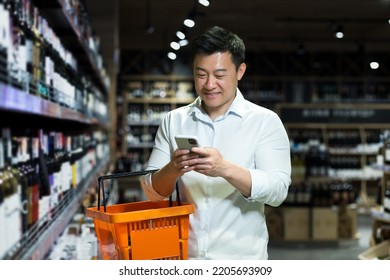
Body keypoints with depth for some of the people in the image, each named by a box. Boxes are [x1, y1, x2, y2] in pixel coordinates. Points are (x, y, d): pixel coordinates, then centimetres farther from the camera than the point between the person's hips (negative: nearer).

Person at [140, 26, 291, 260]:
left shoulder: (265, 121, -1)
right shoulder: (174, 121, 7)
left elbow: (278, 190, -10)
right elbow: (153, 191, 6)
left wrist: (226, 169, -25)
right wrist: (172, 170, -15)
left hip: (241, 258, -2)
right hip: (184, 256, 2)